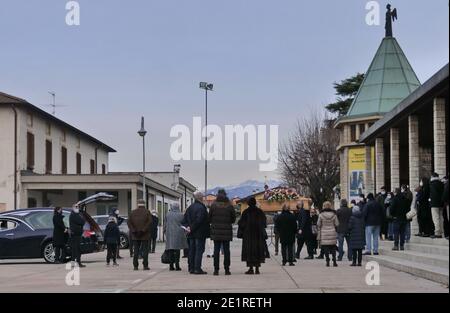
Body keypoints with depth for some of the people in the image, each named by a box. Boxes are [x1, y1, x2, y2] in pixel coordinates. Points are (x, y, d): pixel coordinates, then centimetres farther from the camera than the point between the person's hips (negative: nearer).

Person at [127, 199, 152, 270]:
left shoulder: (133, 212, 8)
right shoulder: (147, 212, -1)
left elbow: (129, 222, -1)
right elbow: (149, 221, -14)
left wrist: (133, 230, -7)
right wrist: (143, 230, -15)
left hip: (135, 235, 3)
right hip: (145, 235, -3)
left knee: (136, 250, 6)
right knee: (145, 250, 0)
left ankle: (135, 266, 3)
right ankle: (145, 266, -4)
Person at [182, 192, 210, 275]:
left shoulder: (190, 208, 11)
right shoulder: (201, 207, -14)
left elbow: (184, 220, 10)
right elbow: (198, 220, -22)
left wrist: (188, 226, 0)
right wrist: (191, 228, -14)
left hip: (191, 234, 7)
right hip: (200, 233, -7)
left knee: (191, 251, 10)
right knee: (199, 250, -4)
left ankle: (191, 268, 12)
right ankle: (197, 269, -7)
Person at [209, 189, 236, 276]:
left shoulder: (213, 205, -3)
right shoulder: (229, 206, -2)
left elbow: (209, 218, 1)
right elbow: (233, 219, 4)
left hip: (216, 231, 0)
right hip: (227, 231, 0)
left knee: (216, 250, 2)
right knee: (226, 250, 5)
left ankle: (216, 269, -1)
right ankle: (227, 269, 4)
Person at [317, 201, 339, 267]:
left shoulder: (321, 215, -7)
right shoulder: (334, 214, -4)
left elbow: (318, 225, -1)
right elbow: (337, 224, 0)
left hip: (324, 234, -1)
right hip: (332, 233, 1)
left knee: (326, 248, 4)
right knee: (333, 248, 9)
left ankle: (327, 261, 1)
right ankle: (334, 261, 4)